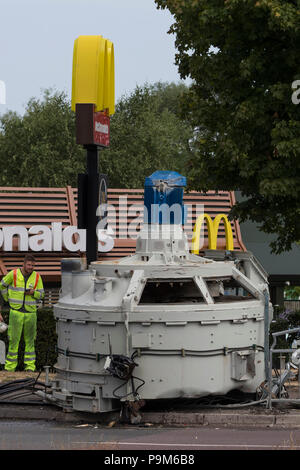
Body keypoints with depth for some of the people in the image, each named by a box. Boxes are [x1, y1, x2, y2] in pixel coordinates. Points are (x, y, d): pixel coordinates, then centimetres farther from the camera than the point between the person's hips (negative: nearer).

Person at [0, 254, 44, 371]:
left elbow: (41, 294, 3)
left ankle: (30, 365, 14)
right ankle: (10, 366, 6)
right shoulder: (13, 274, -7)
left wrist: (33, 292, -18)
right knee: (13, 340, -1)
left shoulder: (37, 277, -2)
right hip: (16, 312, -2)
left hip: (30, 313, 2)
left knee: (30, 340, 8)